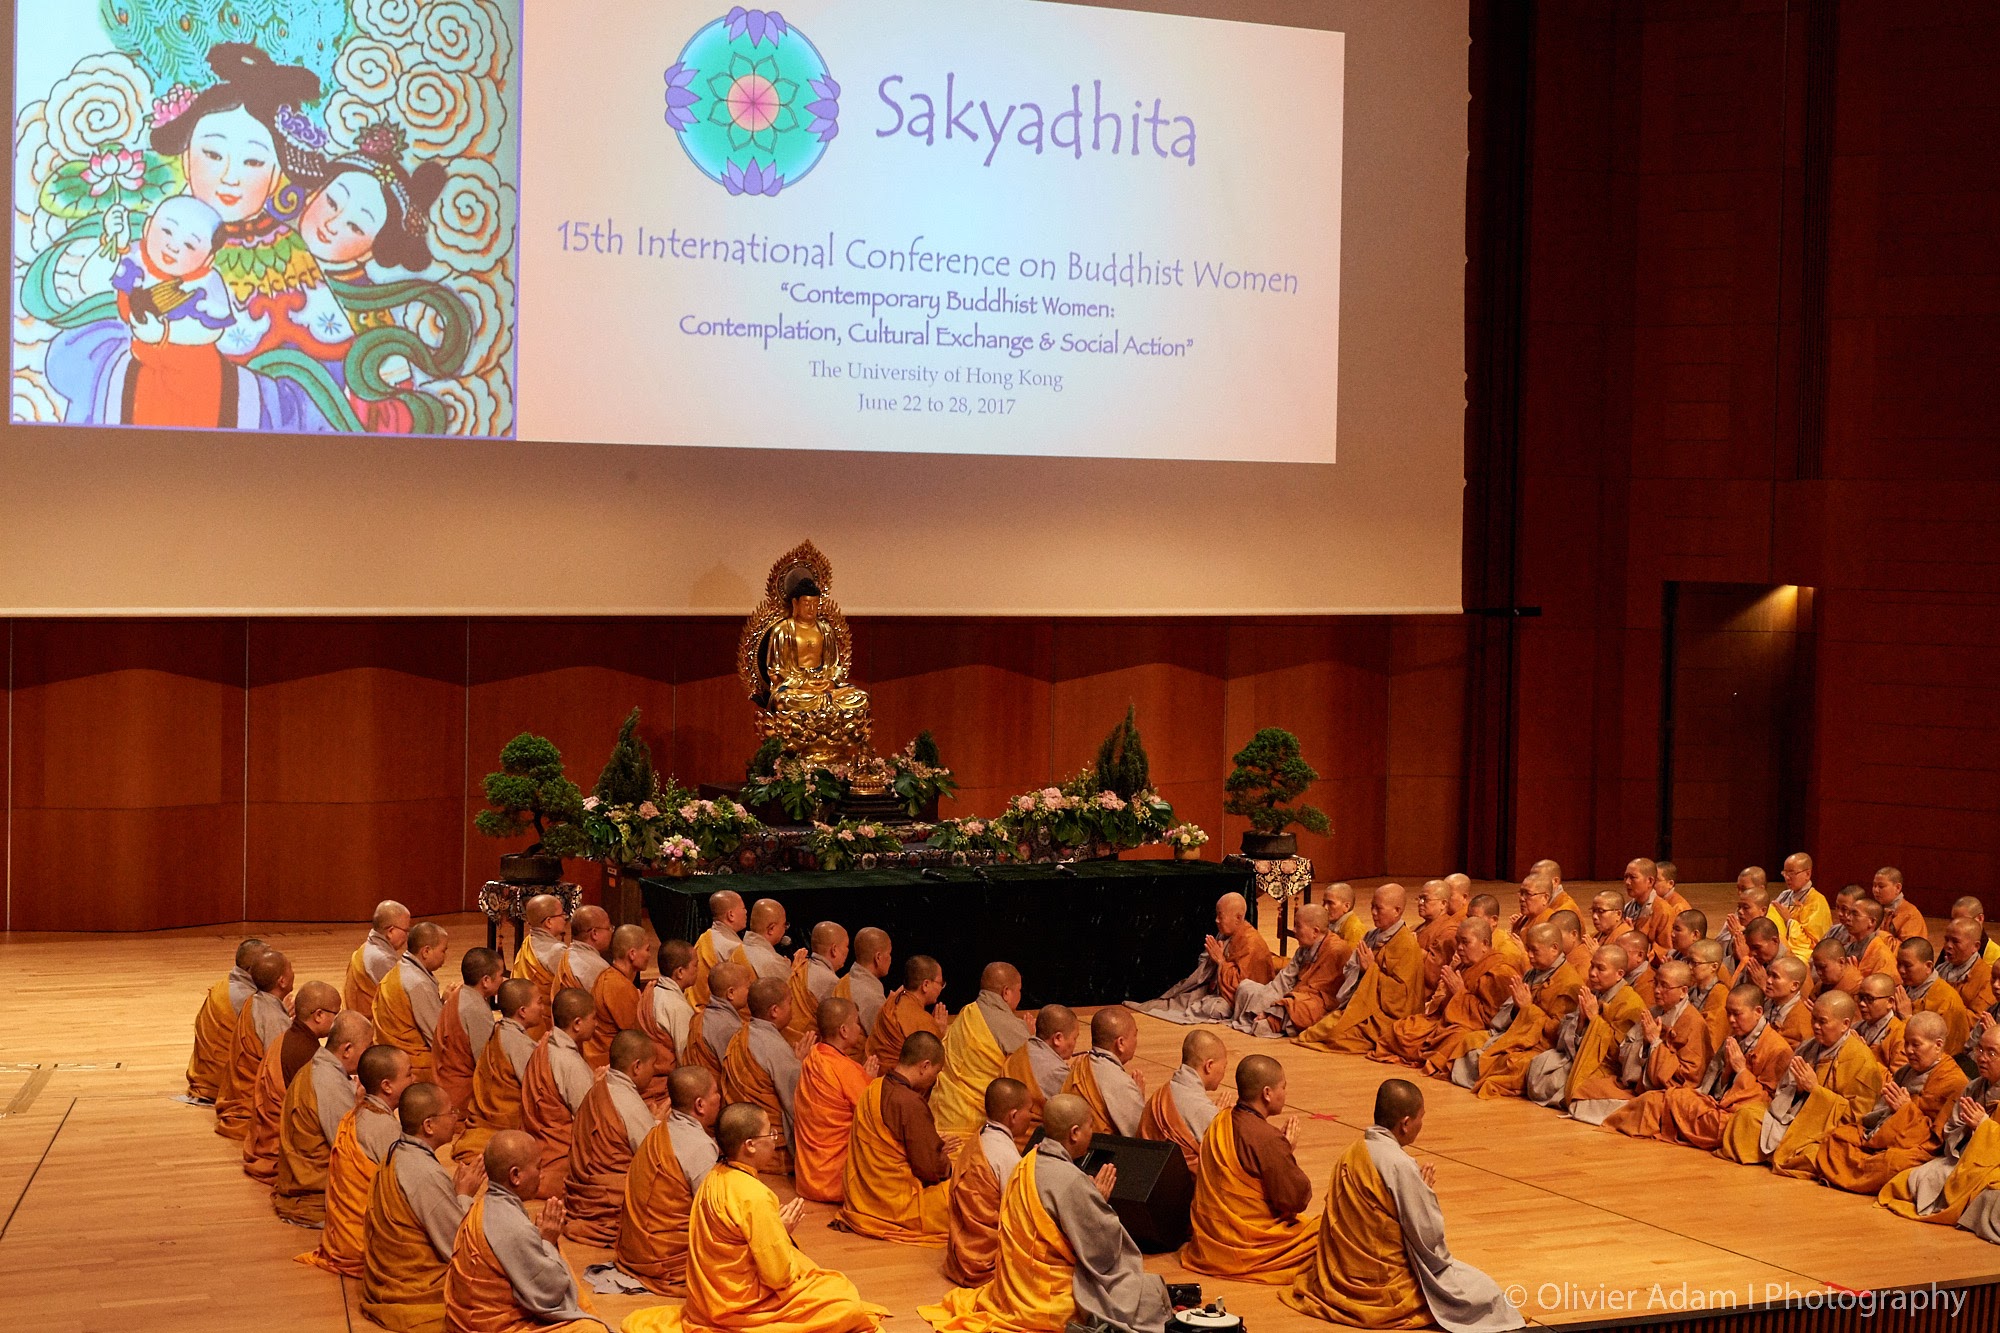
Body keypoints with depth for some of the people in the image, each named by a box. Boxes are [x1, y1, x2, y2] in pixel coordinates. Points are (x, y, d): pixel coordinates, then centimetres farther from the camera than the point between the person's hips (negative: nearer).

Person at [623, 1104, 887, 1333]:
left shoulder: (712, 1180, 2)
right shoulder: (755, 1197, -24)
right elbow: (778, 1275, -19)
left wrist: (775, 1225, 6)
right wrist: (784, 1231, -4)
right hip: (743, 1304, -9)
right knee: (850, 1305, -7)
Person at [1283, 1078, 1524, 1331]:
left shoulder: (1351, 1153, 4)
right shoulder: (1401, 1165, -20)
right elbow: (1428, 1236, -14)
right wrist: (1430, 1192, 3)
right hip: (1384, 1286, -8)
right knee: (1482, 1290, -2)